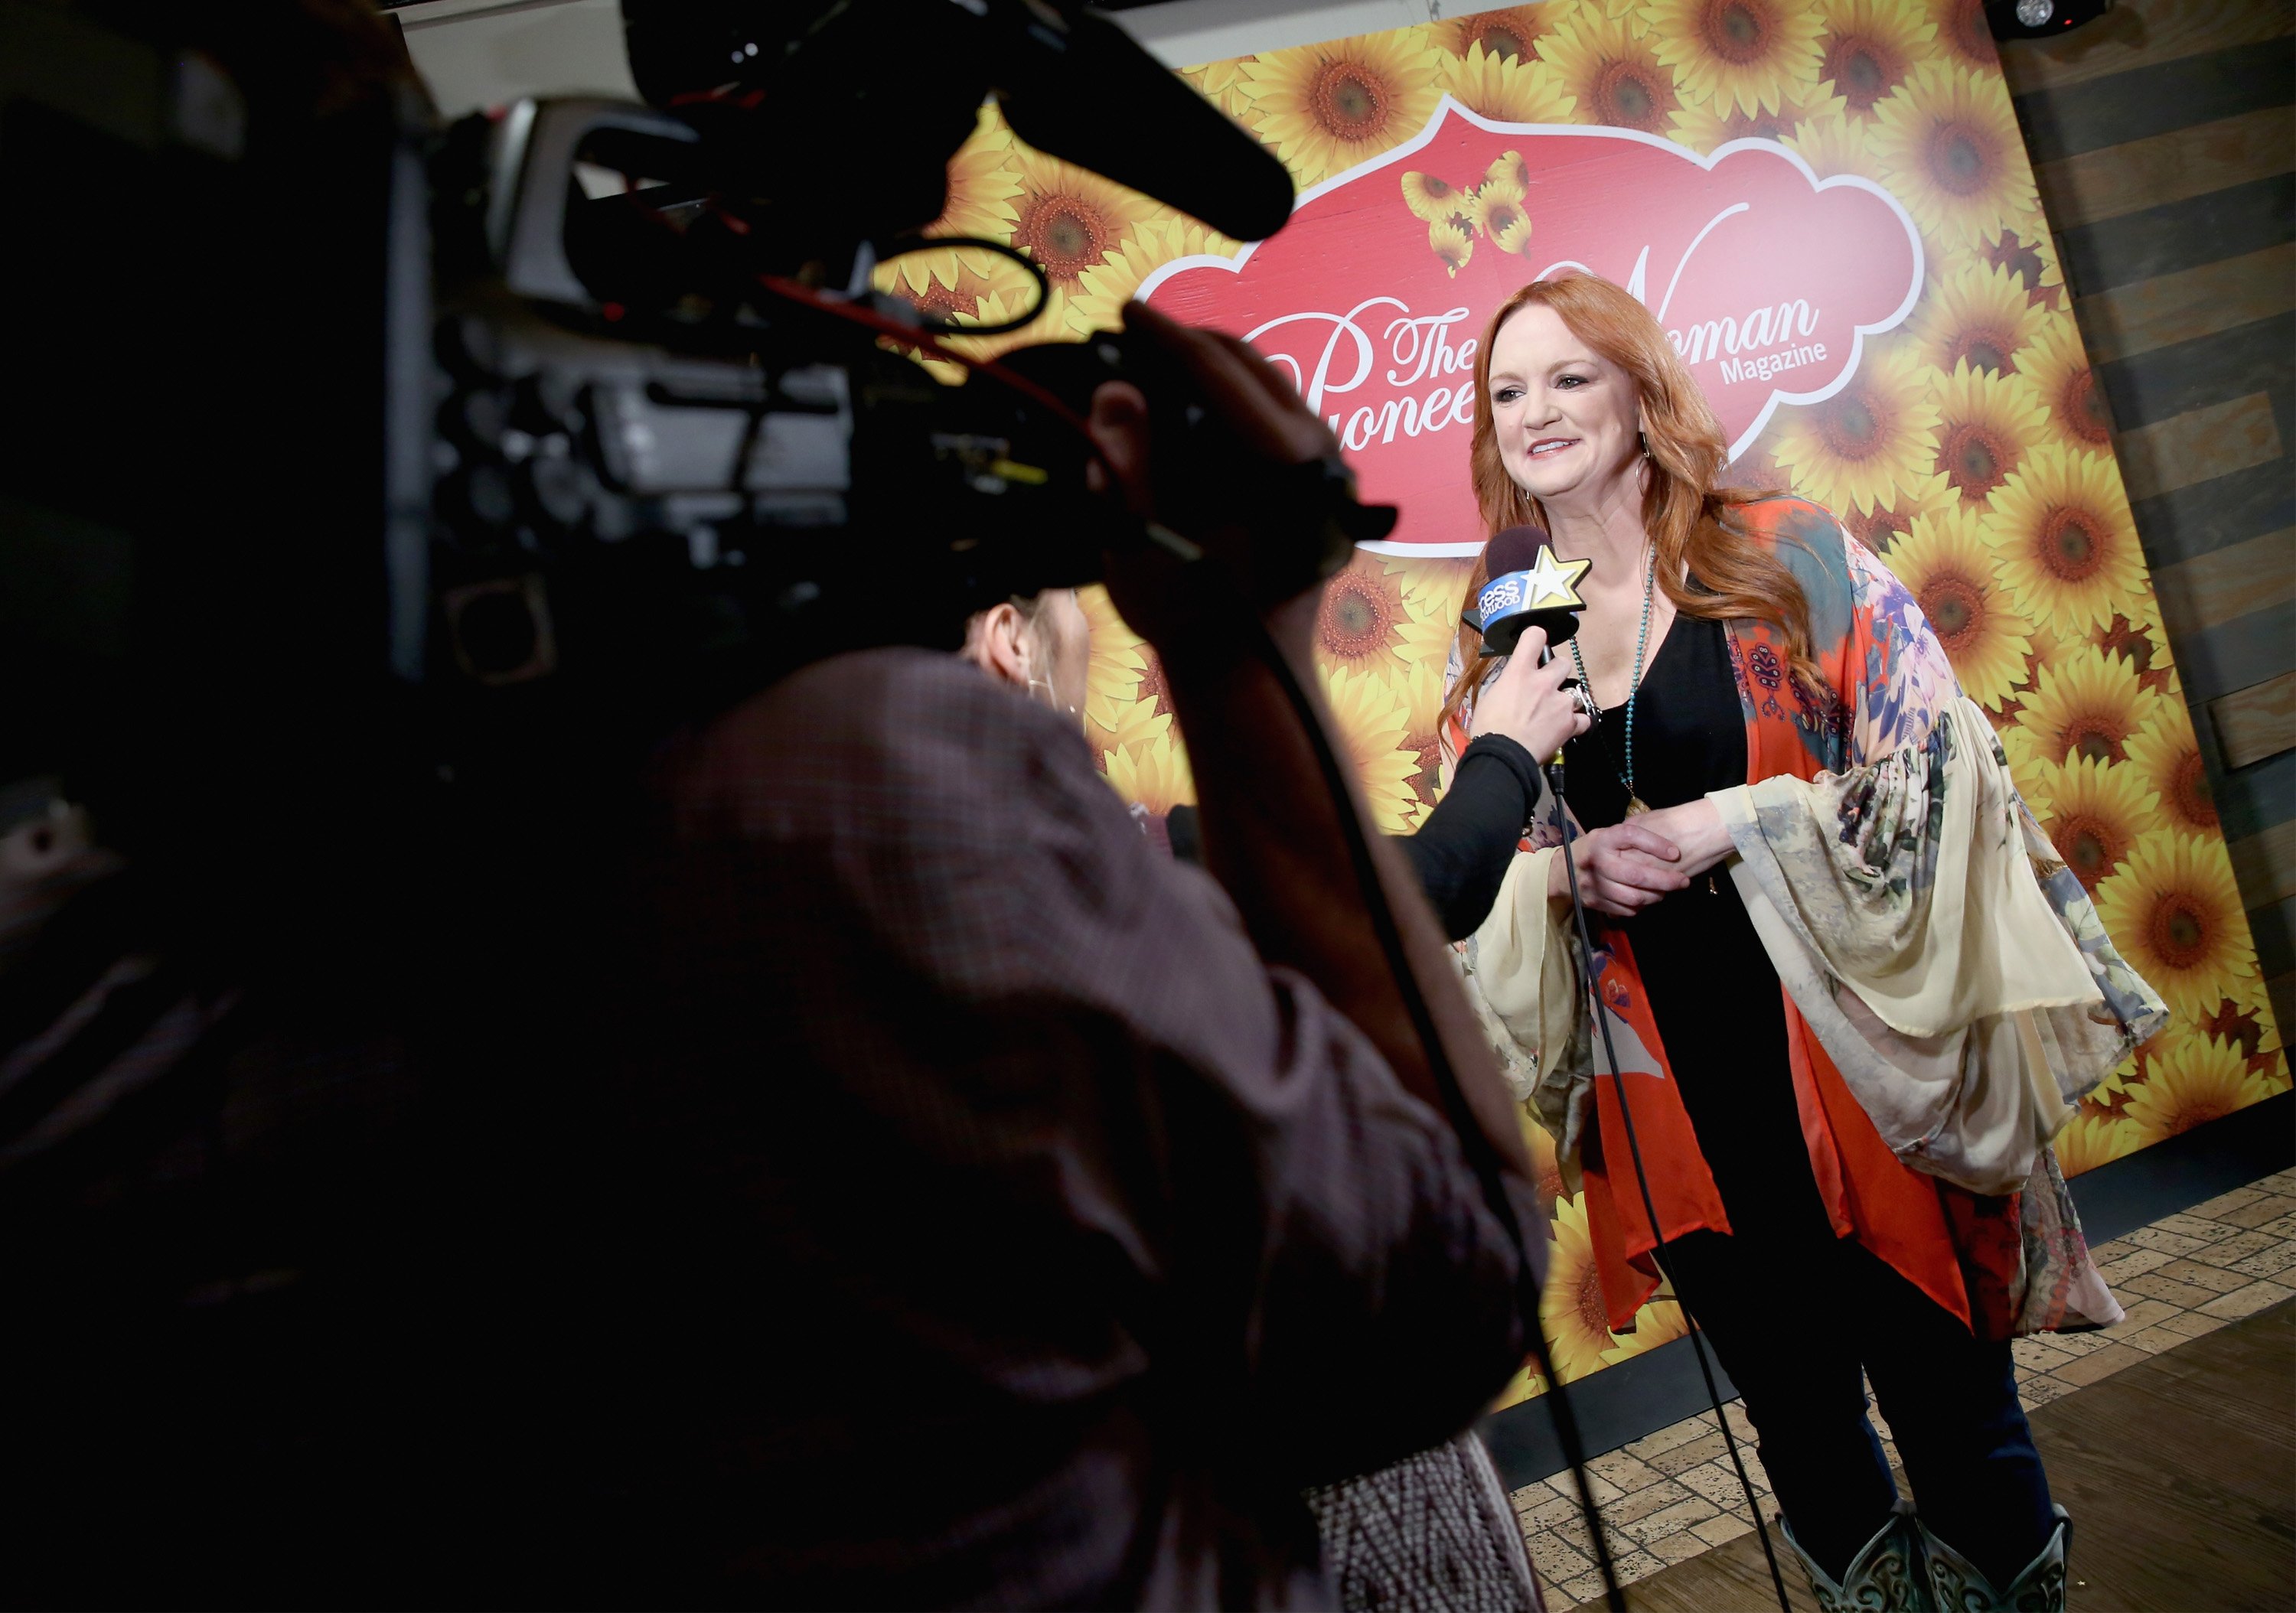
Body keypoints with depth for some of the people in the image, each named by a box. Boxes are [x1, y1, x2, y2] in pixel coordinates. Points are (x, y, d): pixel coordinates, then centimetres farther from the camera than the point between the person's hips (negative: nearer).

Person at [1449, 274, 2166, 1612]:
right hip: (1668, 1092, 3)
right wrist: (1577, 864, -11)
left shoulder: (1788, 558, -4)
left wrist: (1737, 818, -17)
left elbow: (1939, 759, -7)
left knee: (1952, 1406, 11)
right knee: (1803, 1441, 17)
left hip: (1852, 1057, -2)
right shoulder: (1497, 638, 4)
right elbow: (1475, 878, 10)